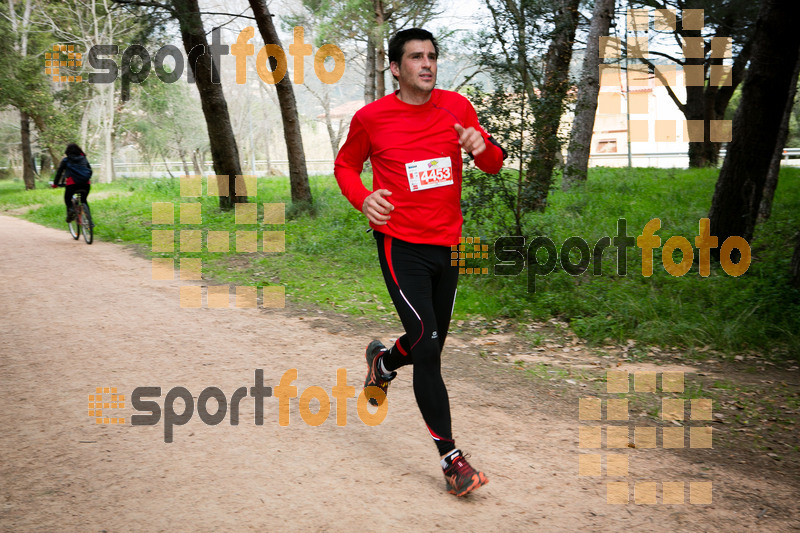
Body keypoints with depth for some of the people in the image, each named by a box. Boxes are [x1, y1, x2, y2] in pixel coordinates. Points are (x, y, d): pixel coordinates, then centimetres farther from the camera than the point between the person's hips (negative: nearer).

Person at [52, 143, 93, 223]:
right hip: (86, 183, 3)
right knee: (84, 200, 21)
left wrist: (55, 183, 27)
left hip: (72, 183, -3)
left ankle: (70, 209, -15)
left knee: (67, 198, 19)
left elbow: (59, 172, 16)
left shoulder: (66, 160, 13)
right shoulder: (84, 159, 21)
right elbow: (90, 170, 27)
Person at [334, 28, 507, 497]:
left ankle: (383, 360, 52)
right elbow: (346, 164, 10)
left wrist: (483, 147, -16)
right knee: (427, 345, -14)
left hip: (448, 246, 4)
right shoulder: (371, 117, -5)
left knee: (430, 347, 16)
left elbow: (494, 165, 8)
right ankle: (451, 457, -3)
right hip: (401, 245, -4)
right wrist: (363, 198, -11)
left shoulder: (457, 107, 3)